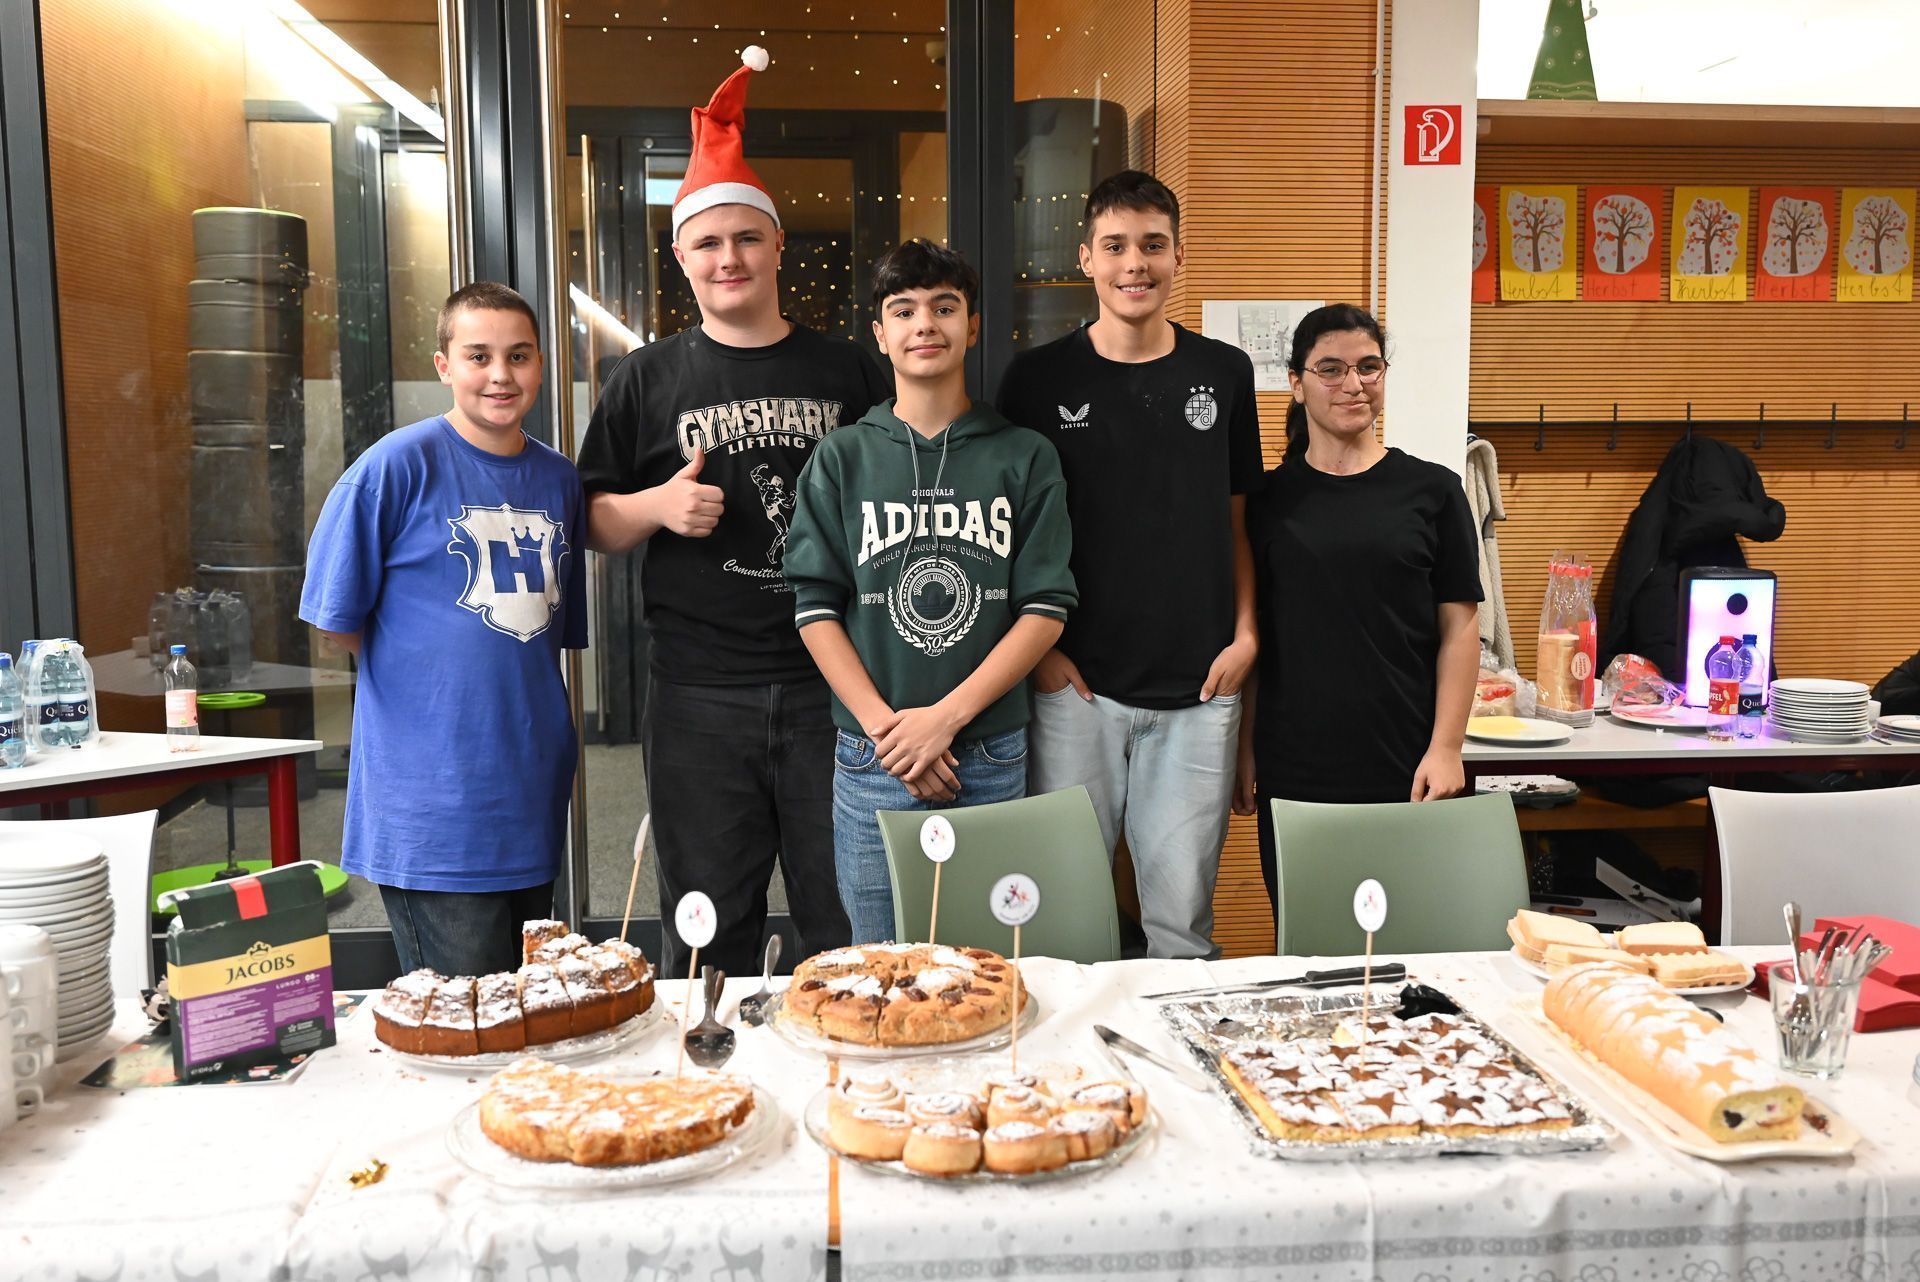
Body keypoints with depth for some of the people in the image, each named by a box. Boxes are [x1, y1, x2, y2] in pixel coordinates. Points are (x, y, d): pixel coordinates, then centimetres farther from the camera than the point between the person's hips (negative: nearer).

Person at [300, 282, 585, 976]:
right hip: (432, 807, -5)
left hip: (533, 796, 6)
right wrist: (440, 679, 0)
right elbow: (339, 620, -4)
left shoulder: (559, 479, 9)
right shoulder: (400, 464, -8)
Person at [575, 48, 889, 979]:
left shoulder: (849, 374, 9)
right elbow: (594, 523, 11)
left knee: (851, 923, 7)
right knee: (708, 936, 9)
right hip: (697, 697, 0)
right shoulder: (646, 380, 9)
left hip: (833, 684, 0)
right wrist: (659, 506, -10)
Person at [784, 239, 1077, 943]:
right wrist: (884, 727, -12)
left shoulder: (1026, 457, 3)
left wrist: (946, 716, -12)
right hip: (871, 761, 0)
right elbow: (816, 608, -1)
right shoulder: (841, 458, 4)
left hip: (992, 759, 0)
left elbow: (1046, 608, -3)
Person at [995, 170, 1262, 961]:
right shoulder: (1038, 378, 1)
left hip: (1197, 689, 2)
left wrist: (1245, 634, 3)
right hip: (1074, 687, -1)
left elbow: (1235, 519, 13)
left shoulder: (1224, 374, 8)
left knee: (1183, 917, 8)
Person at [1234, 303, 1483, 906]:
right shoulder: (1270, 496, 6)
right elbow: (1251, 631, 8)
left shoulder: (1431, 490, 3)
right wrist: (1244, 747, 5)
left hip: (1402, 768, -1)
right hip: (1292, 771, 1)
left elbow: (1459, 628, 2)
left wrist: (1446, 748, -5)